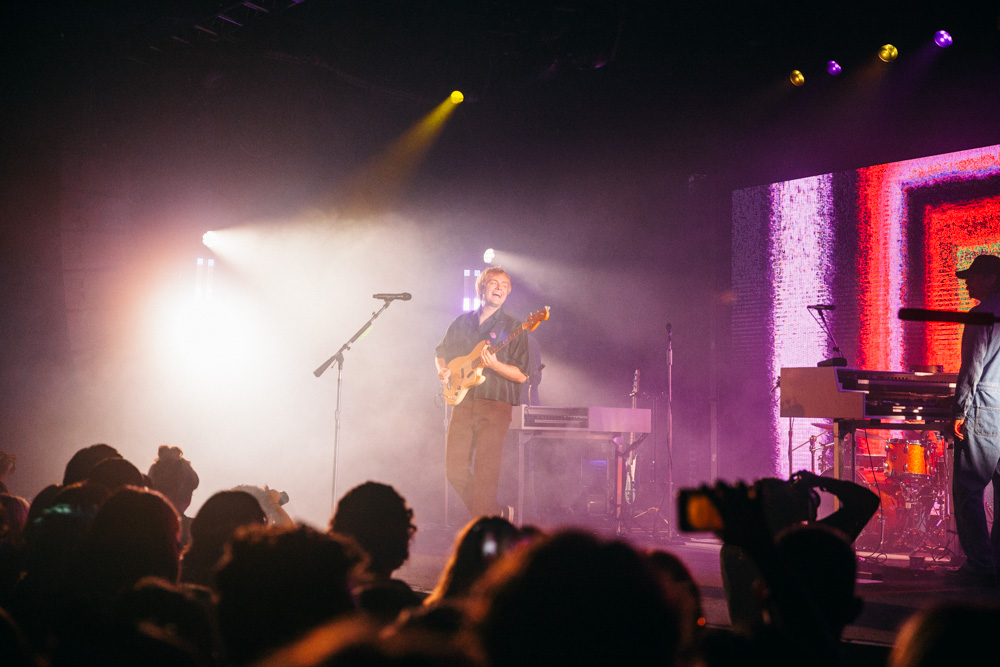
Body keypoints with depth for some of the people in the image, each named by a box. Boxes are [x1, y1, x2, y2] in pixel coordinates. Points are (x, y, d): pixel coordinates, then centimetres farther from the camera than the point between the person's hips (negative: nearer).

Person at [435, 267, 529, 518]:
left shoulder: (512, 328, 2)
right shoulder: (462, 322, 14)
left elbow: (522, 375, -3)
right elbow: (441, 352, 26)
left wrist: (495, 365, -19)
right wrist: (443, 370, 5)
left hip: (495, 404, -4)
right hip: (463, 402, 4)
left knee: (484, 471, -10)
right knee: (455, 469, 1)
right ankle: (491, 514, 19)